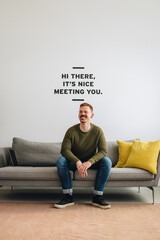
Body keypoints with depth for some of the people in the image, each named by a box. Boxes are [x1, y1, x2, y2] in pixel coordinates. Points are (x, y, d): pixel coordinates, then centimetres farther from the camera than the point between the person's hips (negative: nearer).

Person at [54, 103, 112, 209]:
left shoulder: (98, 131, -10)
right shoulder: (71, 131, -12)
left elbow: (103, 151, -17)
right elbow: (65, 150, -19)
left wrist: (89, 162, -35)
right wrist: (78, 162, -36)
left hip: (91, 162, 0)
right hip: (74, 161, 0)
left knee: (107, 161, -27)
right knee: (61, 160, -28)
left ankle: (97, 197, -18)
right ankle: (68, 196, -21)